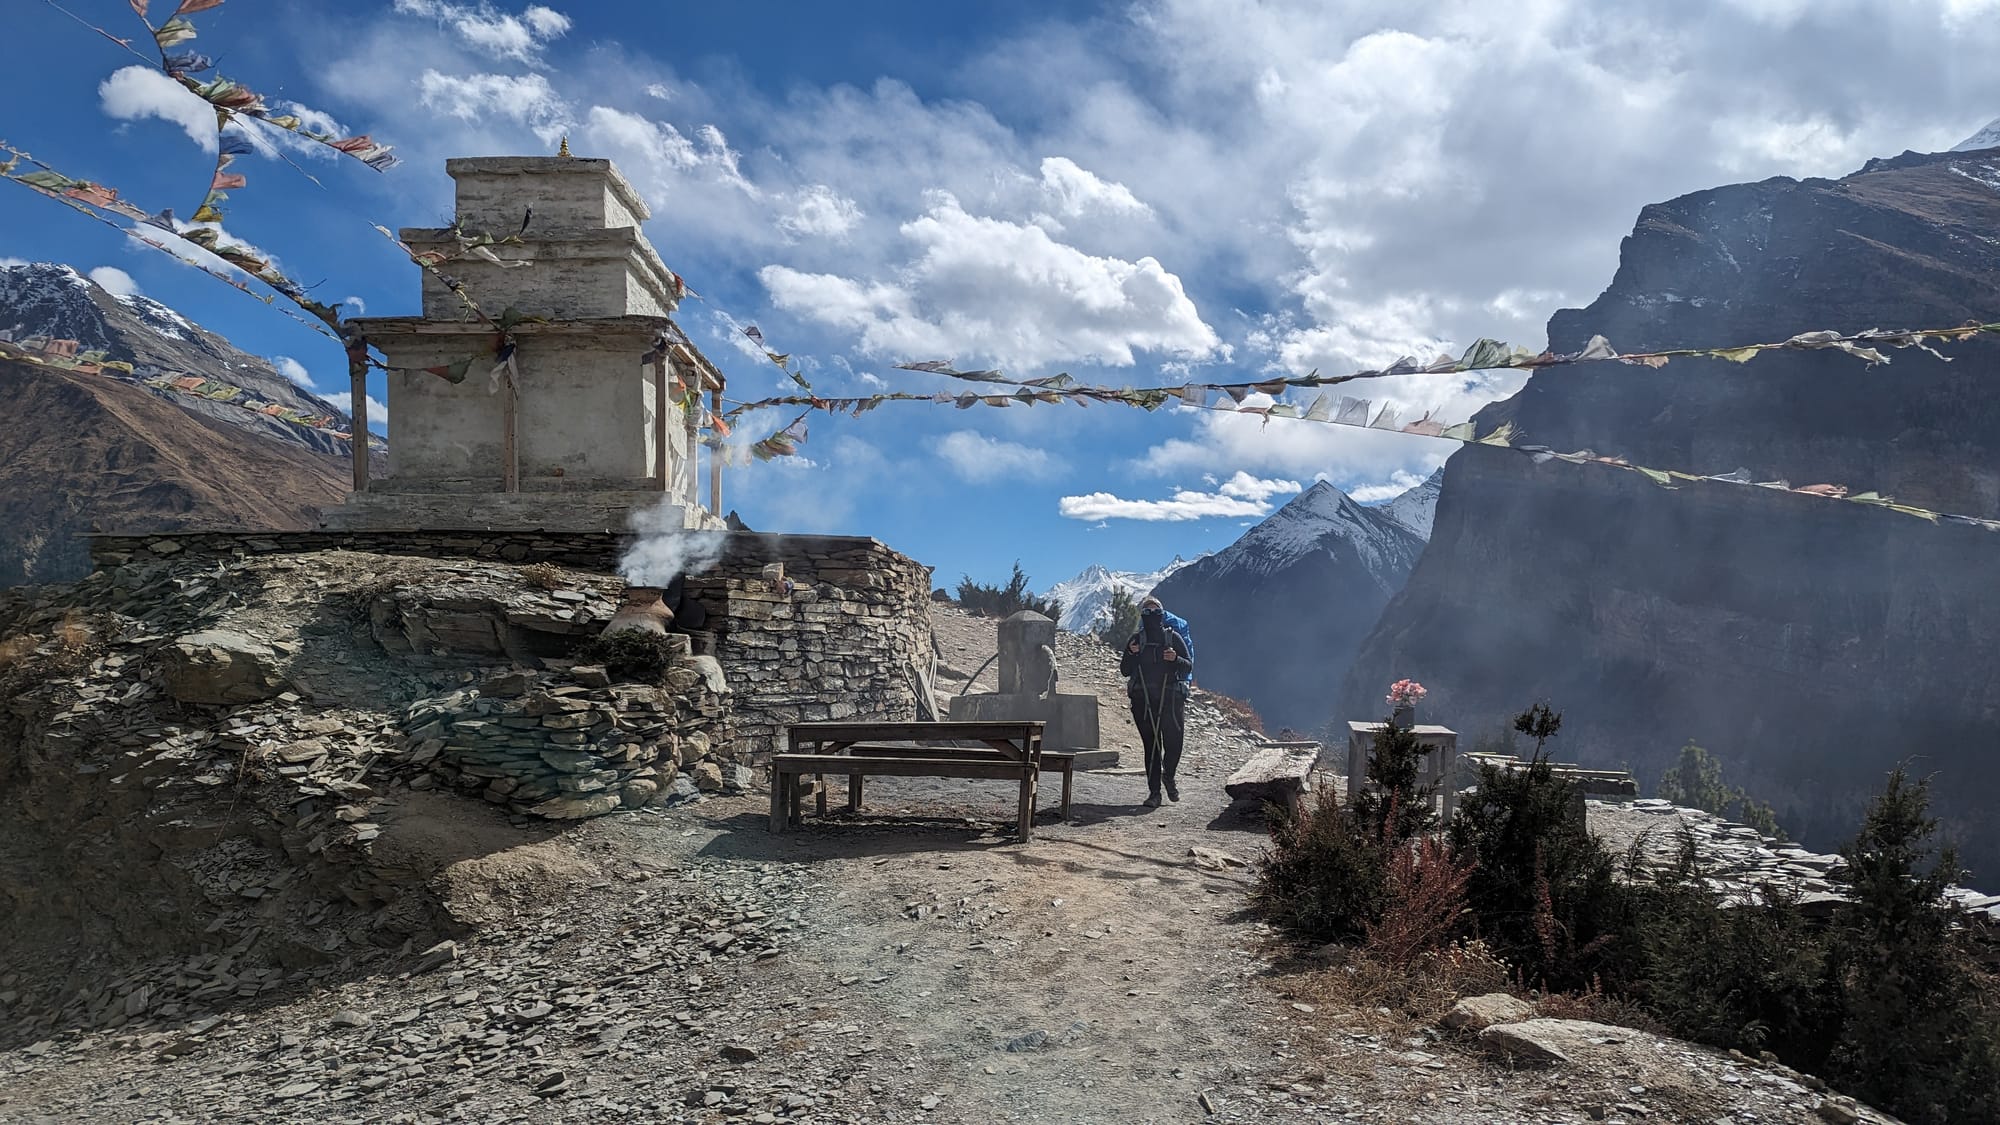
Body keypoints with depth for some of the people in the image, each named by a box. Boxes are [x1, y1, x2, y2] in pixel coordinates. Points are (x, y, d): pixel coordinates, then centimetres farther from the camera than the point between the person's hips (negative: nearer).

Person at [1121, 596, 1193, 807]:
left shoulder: (1173, 638, 7)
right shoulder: (1136, 640, 10)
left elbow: (1189, 666, 7)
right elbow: (1125, 671, 9)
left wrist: (1175, 659, -14)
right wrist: (1131, 654, -9)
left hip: (1171, 699, 0)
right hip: (1143, 701, 1)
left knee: (1174, 744, -4)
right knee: (1151, 746, 0)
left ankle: (1168, 777, 26)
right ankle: (1154, 792, 6)